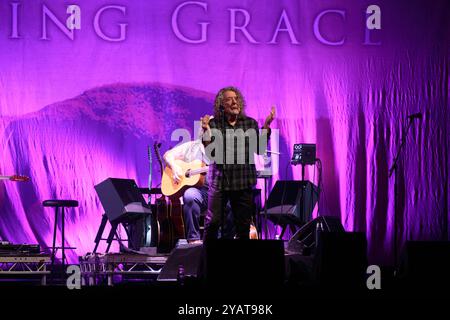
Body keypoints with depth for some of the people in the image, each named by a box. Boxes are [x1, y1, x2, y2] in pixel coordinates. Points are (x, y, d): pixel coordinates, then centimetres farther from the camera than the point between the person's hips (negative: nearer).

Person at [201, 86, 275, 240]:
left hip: (243, 182, 2)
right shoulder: (214, 124, 1)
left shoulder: (250, 123, 7)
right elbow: (209, 153, -4)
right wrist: (206, 132, -17)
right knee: (213, 222, -5)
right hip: (219, 181, -2)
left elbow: (259, 149, 1)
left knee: (243, 225, 5)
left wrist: (266, 126, -7)